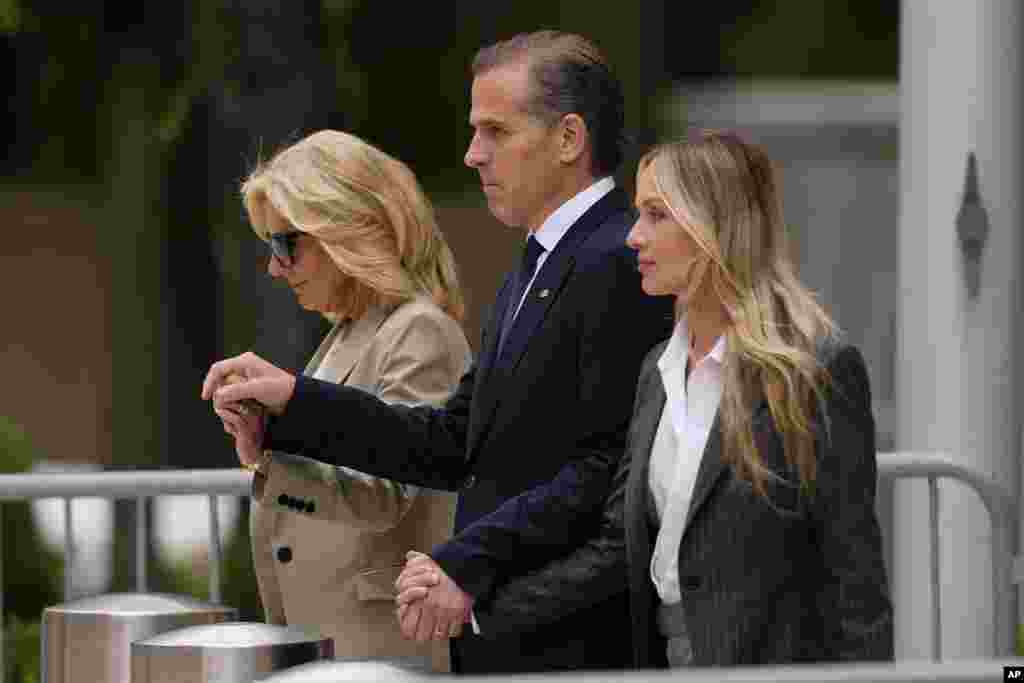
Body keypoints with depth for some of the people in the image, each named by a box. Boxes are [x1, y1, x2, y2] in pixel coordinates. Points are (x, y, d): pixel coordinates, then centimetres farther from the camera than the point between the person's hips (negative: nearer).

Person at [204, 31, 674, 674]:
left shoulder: (623, 266, -13)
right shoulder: (536, 270, 20)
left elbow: (611, 469, -21)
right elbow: (455, 444, 16)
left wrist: (469, 562, -22)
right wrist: (294, 402, 9)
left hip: (575, 646, -9)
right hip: (500, 642, 9)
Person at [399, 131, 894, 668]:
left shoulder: (819, 370, -11)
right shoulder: (660, 370, 12)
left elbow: (855, 574, -12)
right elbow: (619, 547, 10)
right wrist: (481, 603, 3)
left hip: (771, 663, -7)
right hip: (668, 659, 7)